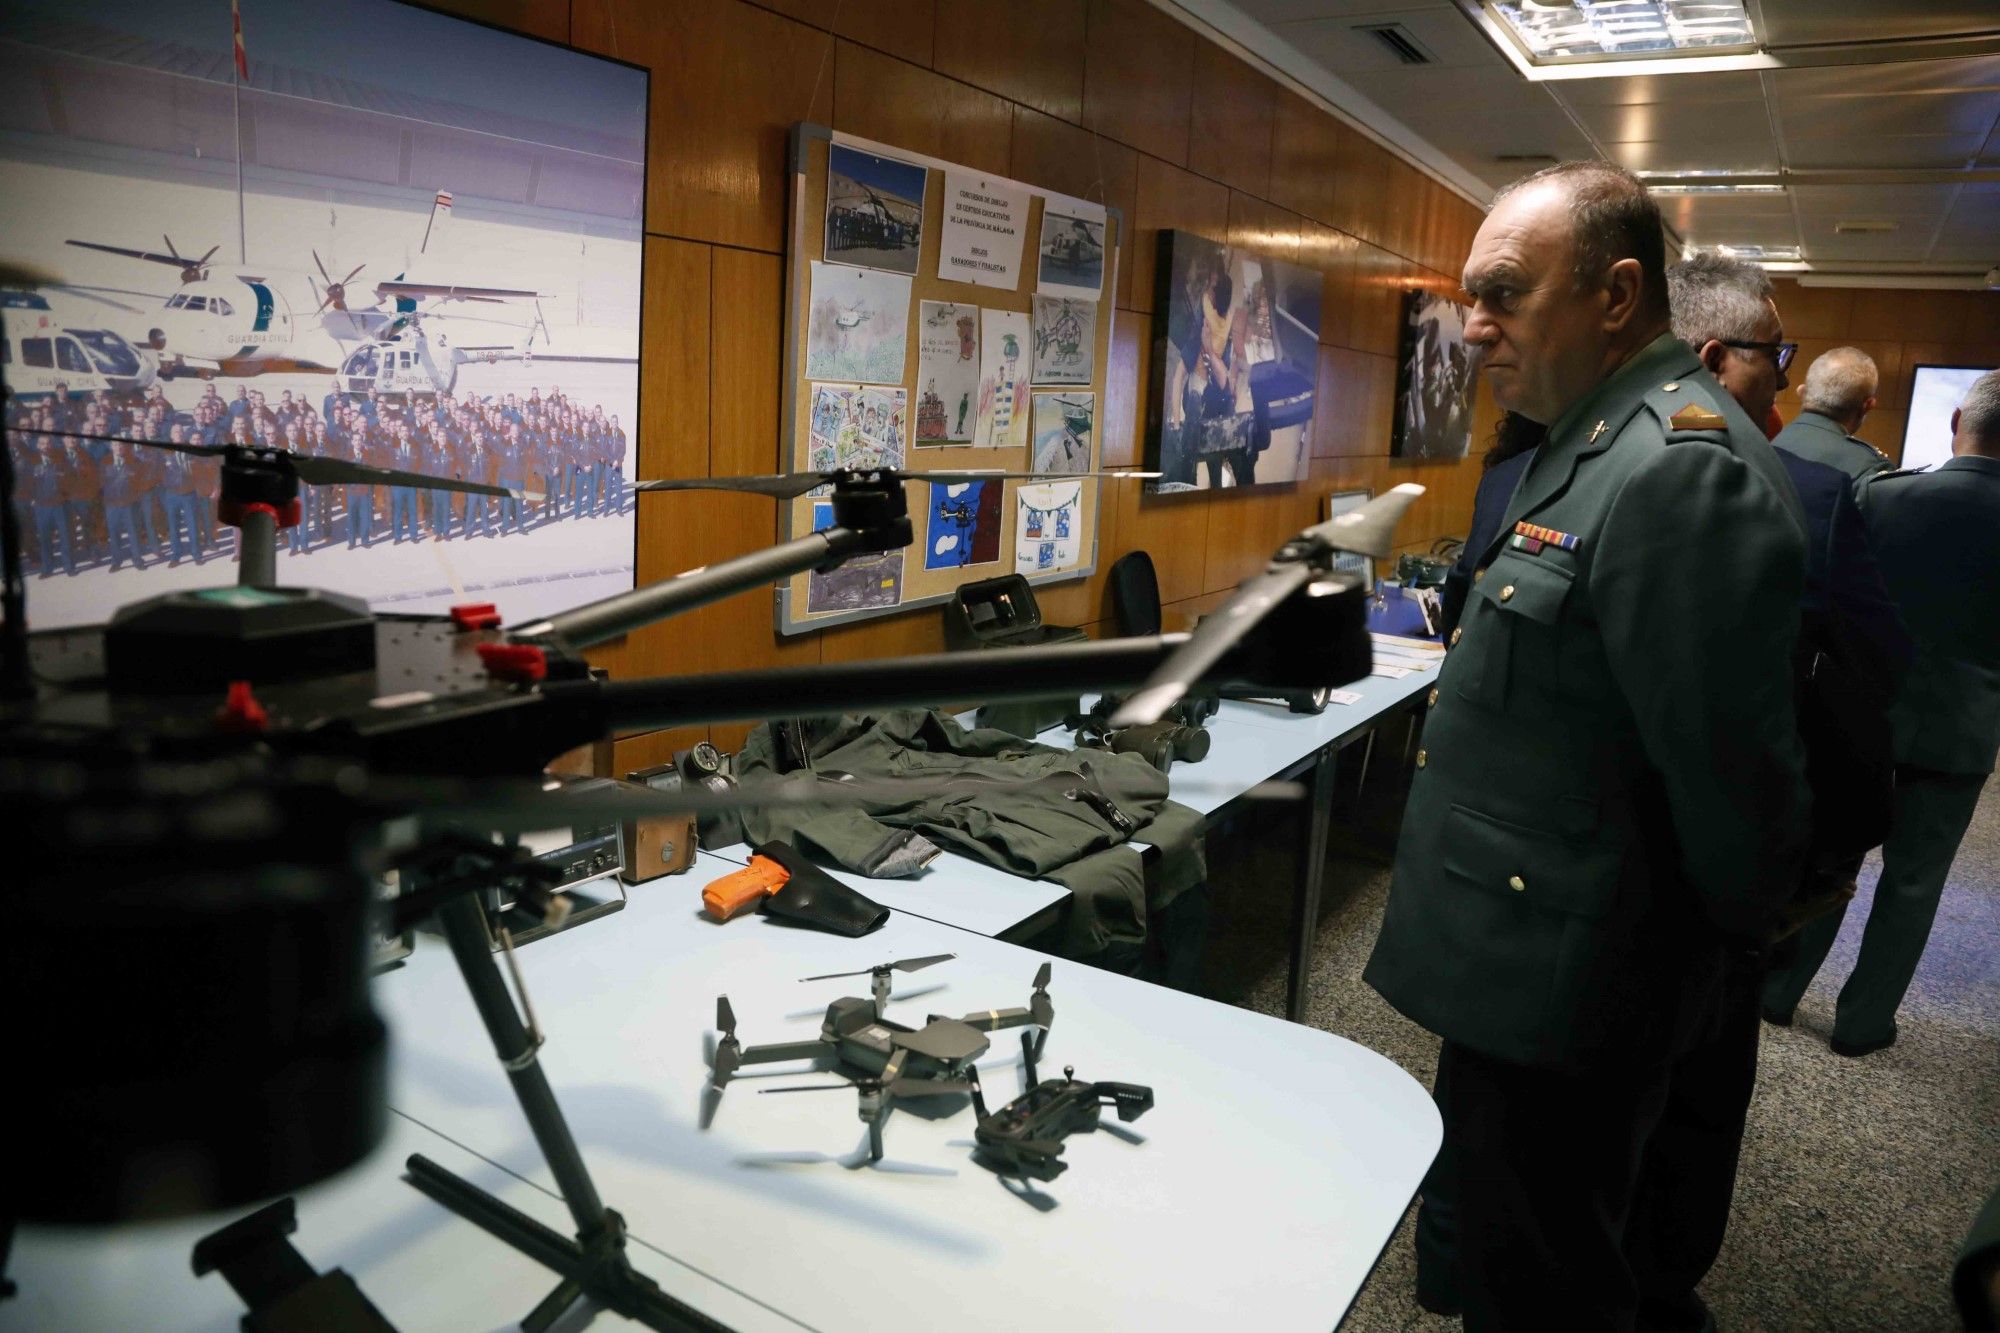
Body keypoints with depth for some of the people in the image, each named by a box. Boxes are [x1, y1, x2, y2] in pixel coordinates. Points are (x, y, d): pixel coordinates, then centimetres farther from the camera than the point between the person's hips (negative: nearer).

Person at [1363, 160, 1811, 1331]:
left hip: (1558, 996, -10)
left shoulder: (1682, 471, -24)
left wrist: (1741, 921, -7)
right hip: (1525, 972, 10)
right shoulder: (1597, 442, 9)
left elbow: (1729, 759, -23)